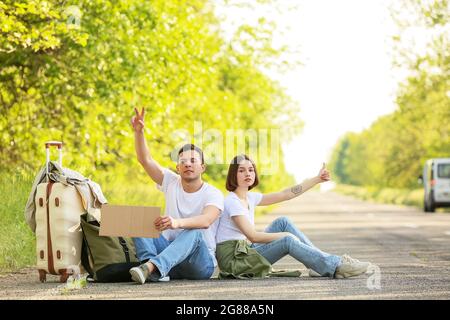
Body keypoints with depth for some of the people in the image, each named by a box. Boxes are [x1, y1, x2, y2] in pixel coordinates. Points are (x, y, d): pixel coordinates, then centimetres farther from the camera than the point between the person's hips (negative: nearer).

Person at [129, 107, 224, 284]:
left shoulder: (213, 194, -8)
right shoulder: (172, 182, 9)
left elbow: (205, 221, -29)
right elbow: (145, 160, 0)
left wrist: (177, 222, -48)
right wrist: (138, 131, -15)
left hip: (202, 263, -4)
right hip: (170, 252, 5)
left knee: (194, 233, -37)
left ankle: (150, 266, -58)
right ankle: (156, 271, -40)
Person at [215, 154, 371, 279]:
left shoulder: (250, 198, 11)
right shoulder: (232, 201, -15)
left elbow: (285, 194, 9)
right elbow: (252, 236, -22)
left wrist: (316, 179, 8)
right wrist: (285, 235, -15)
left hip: (246, 250, 9)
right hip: (231, 258, -9)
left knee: (283, 222, 2)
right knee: (288, 241, -21)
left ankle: (319, 264, -2)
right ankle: (336, 266, -19)